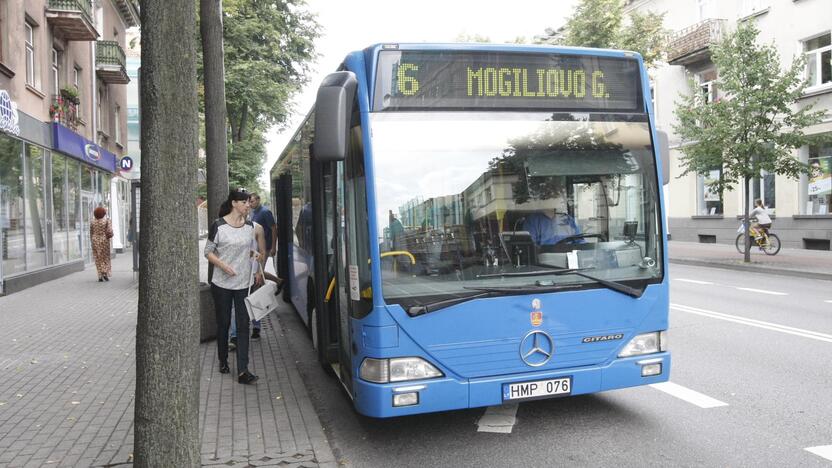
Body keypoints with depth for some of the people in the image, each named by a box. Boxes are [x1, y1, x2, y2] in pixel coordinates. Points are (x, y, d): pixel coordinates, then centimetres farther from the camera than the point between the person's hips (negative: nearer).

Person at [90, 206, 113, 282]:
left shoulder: (92, 222, 1)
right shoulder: (106, 220, -8)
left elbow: (91, 234, 5)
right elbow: (109, 231, -16)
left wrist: (93, 242, 14)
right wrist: (109, 236, 6)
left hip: (95, 241, 2)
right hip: (104, 241, -2)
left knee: (98, 259, 7)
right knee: (105, 257, 9)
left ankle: (100, 276, 3)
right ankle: (105, 273, -5)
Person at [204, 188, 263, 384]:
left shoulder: (250, 226, 6)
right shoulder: (218, 225, -7)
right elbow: (208, 252, -3)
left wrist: (254, 254, 0)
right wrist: (222, 265, -18)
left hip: (244, 283, 3)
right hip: (222, 283, -3)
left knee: (243, 325, -4)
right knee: (223, 323, 11)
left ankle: (242, 371, -5)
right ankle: (223, 361, 31)